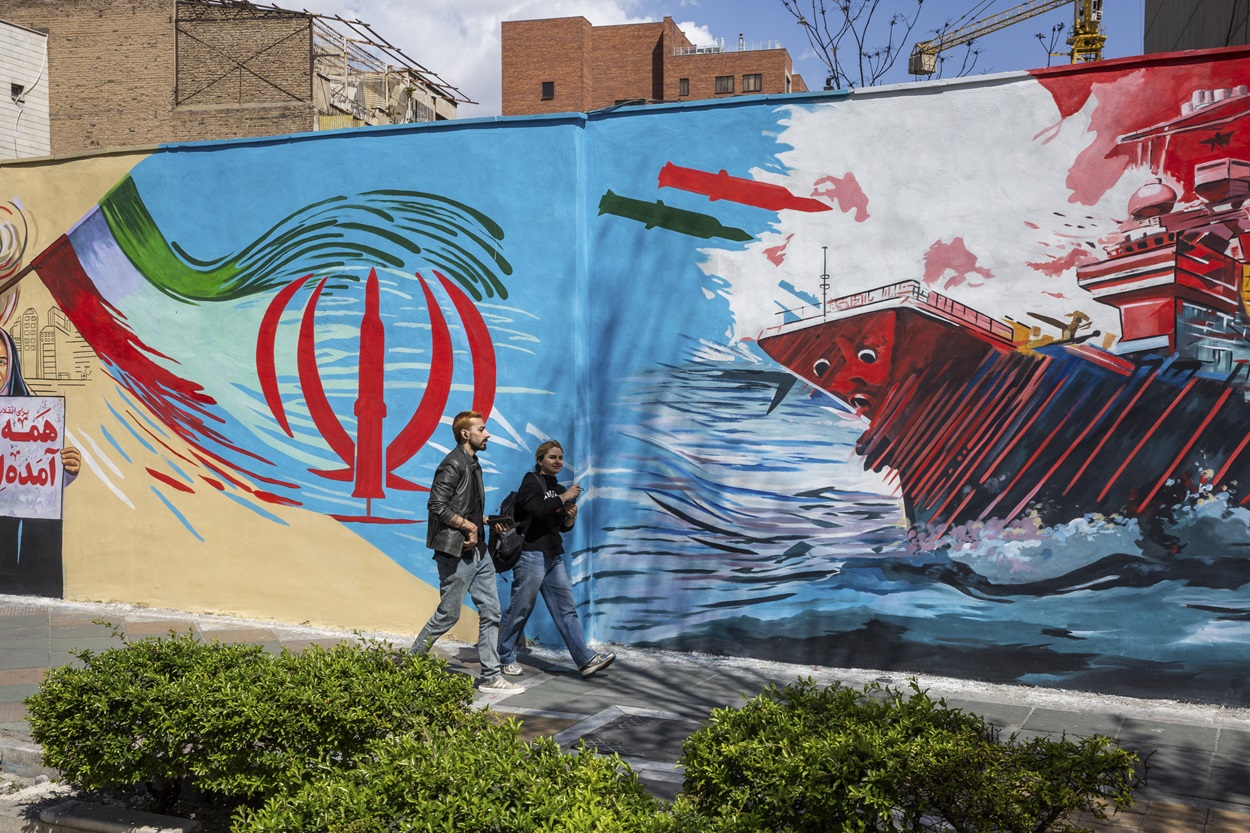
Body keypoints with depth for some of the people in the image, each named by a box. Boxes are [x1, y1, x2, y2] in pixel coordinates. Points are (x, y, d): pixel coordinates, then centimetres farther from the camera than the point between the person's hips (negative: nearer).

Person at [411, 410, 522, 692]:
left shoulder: (473, 464, 16)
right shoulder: (453, 465, -14)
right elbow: (438, 507, -21)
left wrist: (487, 520, 8)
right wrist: (470, 526, -16)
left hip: (477, 551, 9)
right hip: (455, 552, -9)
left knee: (490, 611, 7)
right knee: (448, 614, 0)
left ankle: (490, 677, 12)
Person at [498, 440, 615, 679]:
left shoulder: (558, 489, 17)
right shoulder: (531, 481, -4)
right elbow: (536, 509, -24)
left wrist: (571, 516, 0)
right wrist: (565, 497, -14)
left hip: (554, 556, 7)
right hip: (532, 554, -7)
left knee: (566, 609, 2)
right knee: (520, 609, 0)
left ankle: (586, 660, -2)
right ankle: (505, 658, 13)